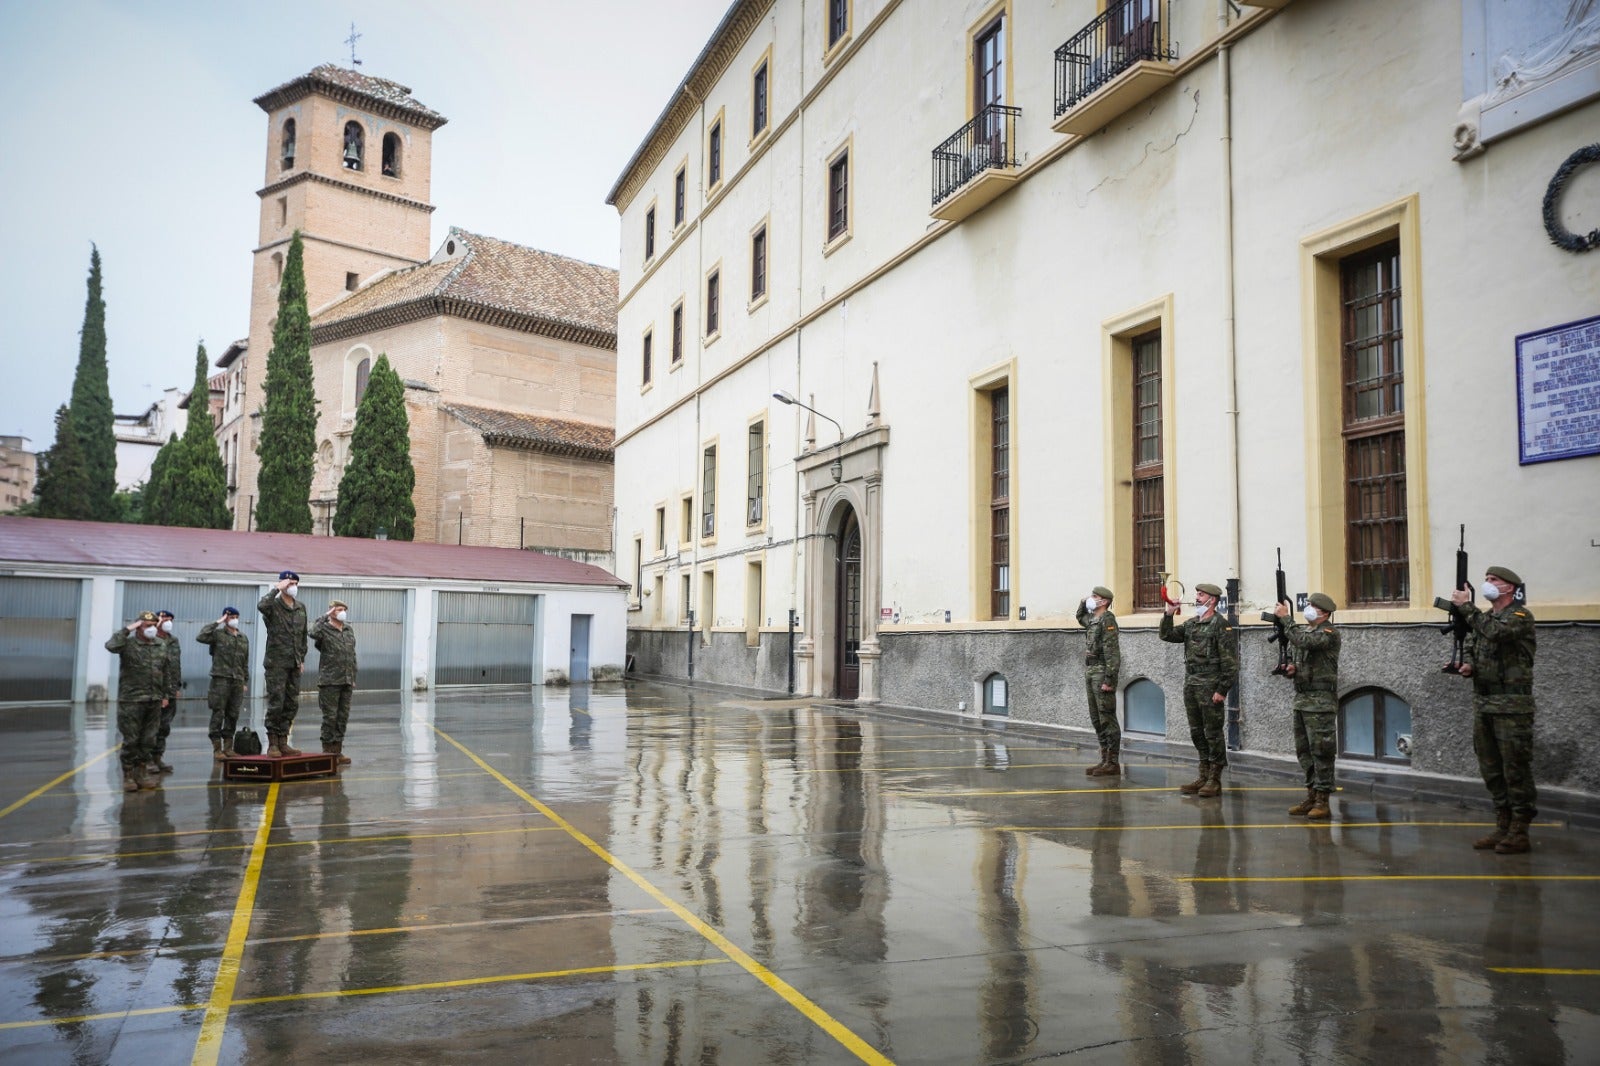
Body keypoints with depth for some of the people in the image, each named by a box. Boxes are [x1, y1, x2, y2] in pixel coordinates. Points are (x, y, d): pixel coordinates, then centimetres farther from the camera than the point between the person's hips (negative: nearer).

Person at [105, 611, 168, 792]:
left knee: (148, 740, 10)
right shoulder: (128, 644, -5)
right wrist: (127, 630, -18)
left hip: (154, 701, 5)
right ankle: (128, 775, 12)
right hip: (131, 701, -5)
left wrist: (165, 695, 15)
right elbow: (111, 646, -28)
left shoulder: (161, 646, 10)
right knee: (131, 740, 1)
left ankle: (142, 772, 21)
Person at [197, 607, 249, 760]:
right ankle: (217, 749, 0)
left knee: (233, 715, 7)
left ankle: (228, 747, 14)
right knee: (218, 714, -4)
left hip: (237, 681, 5)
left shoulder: (244, 638, 17)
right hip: (221, 680, -5)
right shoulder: (218, 634, 2)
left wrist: (245, 681, 17)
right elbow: (201, 637, -19)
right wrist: (216, 623, -12)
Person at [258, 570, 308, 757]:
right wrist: (277, 589, -21)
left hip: (294, 664, 6)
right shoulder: (273, 606, -6)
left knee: (292, 704, 7)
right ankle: (272, 743, 5)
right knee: (276, 704, -4)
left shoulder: (301, 608, 12)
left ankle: (283, 742, 15)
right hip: (277, 663, -6)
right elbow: (261, 606, -32)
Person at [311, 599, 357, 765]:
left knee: (343, 717, 8)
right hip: (330, 681, -6)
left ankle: (337, 750, 16)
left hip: (346, 681, 6)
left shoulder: (349, 629, 15)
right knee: (330, 716, -2)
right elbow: (314, 633, -30)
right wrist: (325, 617, -18)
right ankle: (328, 750, 7)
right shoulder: (325, 629, -4)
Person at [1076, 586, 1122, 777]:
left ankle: (1113, 764, -2)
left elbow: (1112, 652, -19)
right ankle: (1105, 760, 17)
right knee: (1097, 720, 11)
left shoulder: (1107, 619, -12)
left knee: (1107, 719, -6)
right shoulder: (1091, 619, 15)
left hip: (1102, 673, -9)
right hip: (1090, 672, 9)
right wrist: (1083, 603, 20)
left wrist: (1109, 680, -23)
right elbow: (1080, 618, 40)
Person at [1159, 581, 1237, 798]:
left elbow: (1229, 661, -12)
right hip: (1190, 685, 8)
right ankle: (1203, 776, 22)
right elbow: (1166, 635, 11)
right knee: (1197, 733, 12)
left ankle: (1215, 781, 7)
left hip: (1210, 687, -8)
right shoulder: (1191, 624, 14)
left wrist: (1222, 690, -16)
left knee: (1213, 733, 0)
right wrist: (1168, 614, -3)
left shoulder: (1220, 625, -9)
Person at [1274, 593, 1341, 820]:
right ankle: (1311, 796, 19)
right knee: (1304, 751, 11)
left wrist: (1286, 618, -19)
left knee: (1321, 751, -6)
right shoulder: (1302, 631, 16)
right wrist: (1291, 669, 0)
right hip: (1301, 699, 8)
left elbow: (1304, 642, -26)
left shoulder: (1329, 633, -9)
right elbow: (1292, 658, 23)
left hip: (1321, 701, -8)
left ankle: (1323, 802, -2)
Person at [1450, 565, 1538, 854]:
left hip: (1512, 705, -8)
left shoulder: (1520, 616, -7)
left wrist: (1466, 606, -20)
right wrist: (1467, 666, -1)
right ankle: (1502, 827, 19)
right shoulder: (1482, 617, 16)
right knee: (1491, 770, 11)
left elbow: (1495, 632, -26)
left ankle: (1519, 833, 3)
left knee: (1516, 769, -3)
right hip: (1482, 703, 8)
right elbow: (1471, 651, 21)